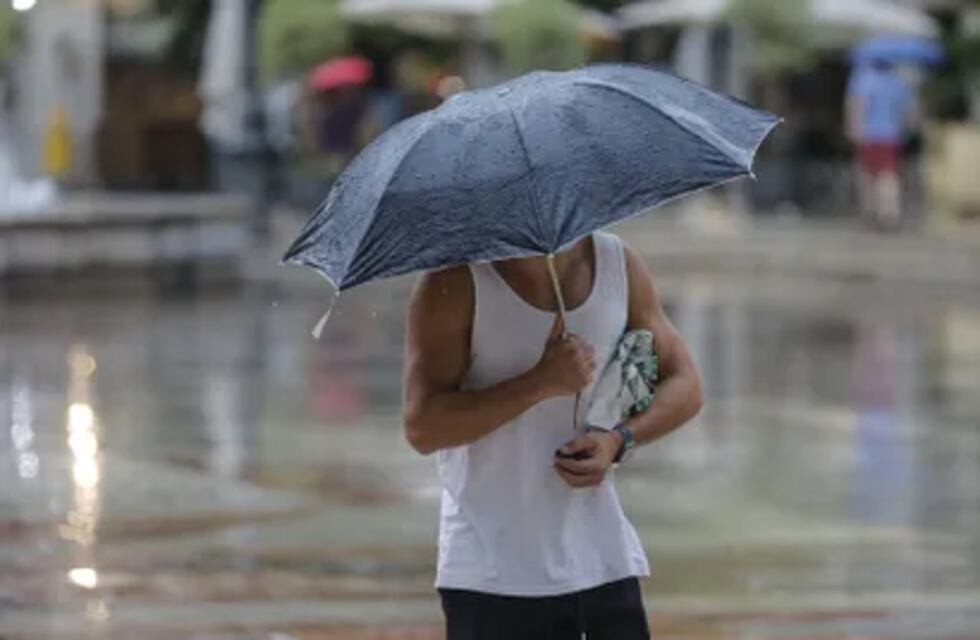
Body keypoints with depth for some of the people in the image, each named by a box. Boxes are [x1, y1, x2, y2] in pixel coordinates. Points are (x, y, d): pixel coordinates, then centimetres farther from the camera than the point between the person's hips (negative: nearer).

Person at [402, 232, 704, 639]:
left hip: (603, 560, 4)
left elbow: (683, 385, 12)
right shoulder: (458, 281, -8)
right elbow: (422, 427, -16)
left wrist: (620, 440, -8)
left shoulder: (617, 262, 6)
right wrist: (541, 382, -23)